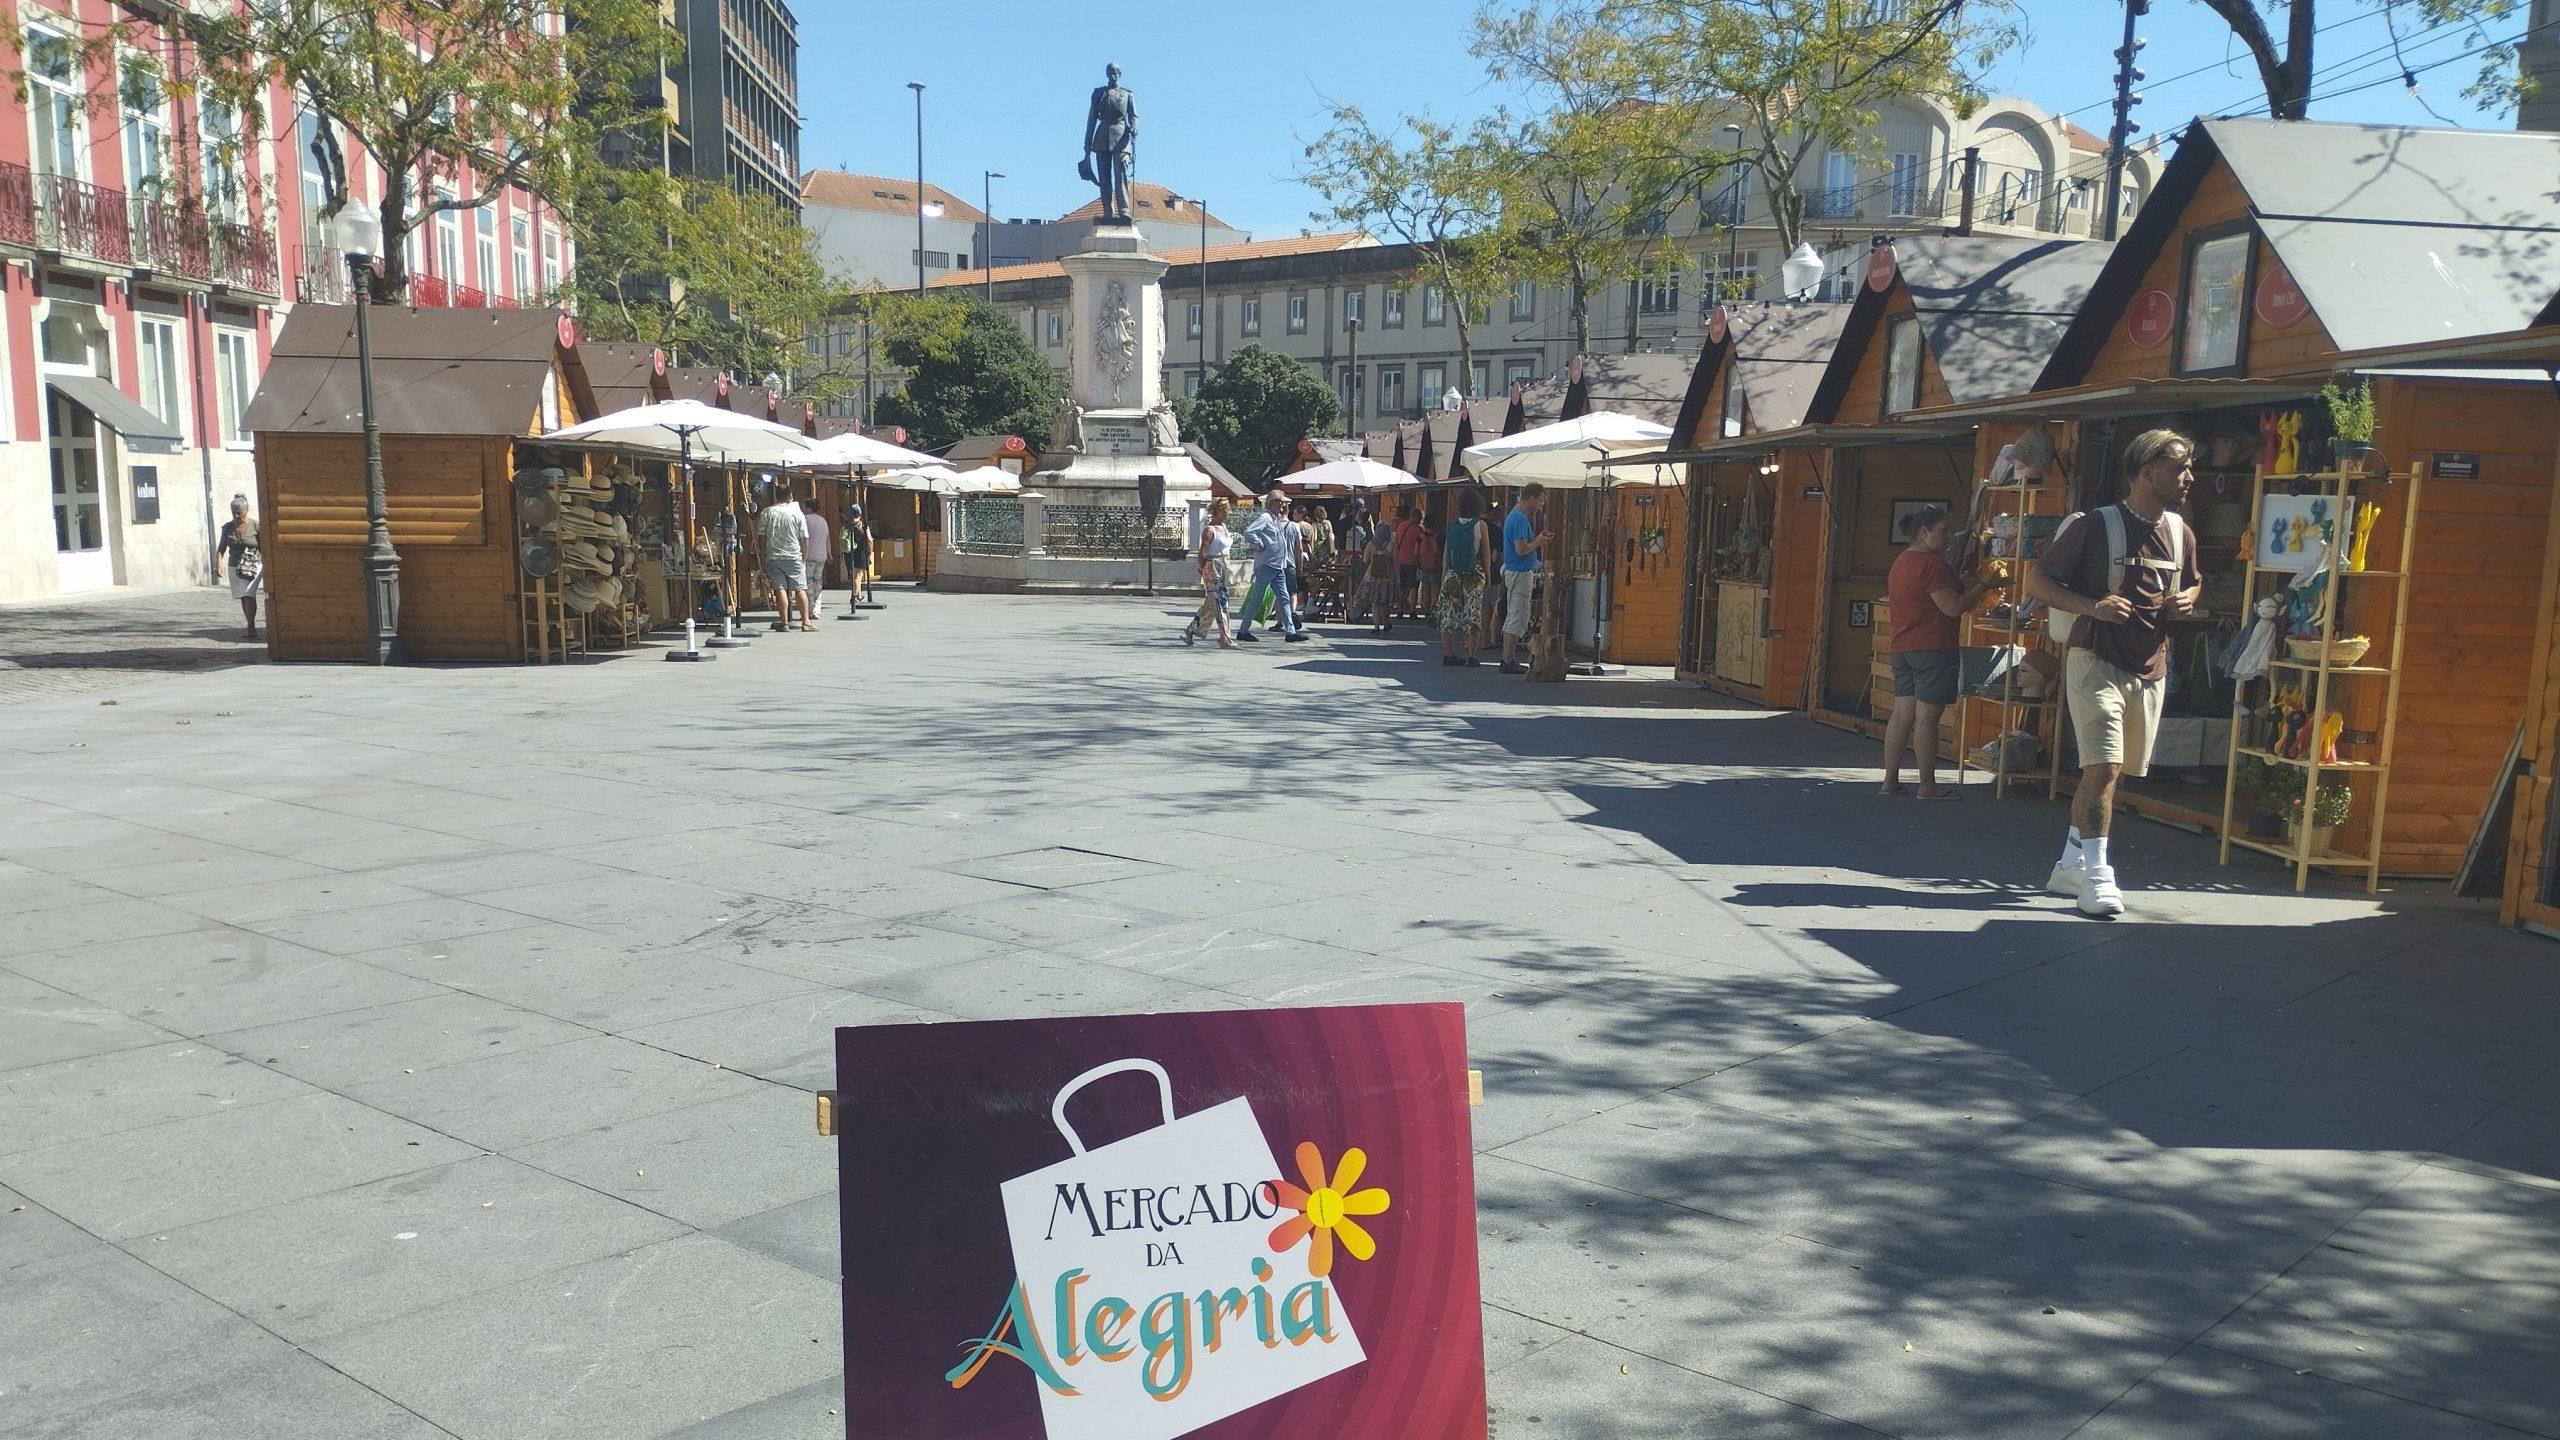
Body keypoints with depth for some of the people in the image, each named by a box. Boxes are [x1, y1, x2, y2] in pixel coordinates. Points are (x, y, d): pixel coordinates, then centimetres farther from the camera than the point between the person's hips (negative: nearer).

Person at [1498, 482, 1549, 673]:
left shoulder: (1514, 515, 16)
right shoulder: (1521, 519, -17)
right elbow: (1521, 549, -24)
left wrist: (1538, 538, 15)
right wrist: (1538, 541, -8)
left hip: (1512, 571, 11)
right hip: (1521, 573, -11)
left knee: (1512, 617, 13)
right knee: (1518, 618, -8)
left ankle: (1507, 659, 18)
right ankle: (1509, 662, -6)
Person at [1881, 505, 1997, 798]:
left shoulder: (1901, 562, 17)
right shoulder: (1932, 564, -14)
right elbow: (1953, 607, -17)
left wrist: (1970, 590, 21)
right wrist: (1983, 586, -6)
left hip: (1903, 649, 9)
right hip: (1934, 649, -9)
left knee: (1902, 714, 8)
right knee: (1927, 716, -5)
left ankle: (1890, 780, 9)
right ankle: (1927, 785, 0)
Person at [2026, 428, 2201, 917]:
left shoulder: (2180, 532, 10)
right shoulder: (2095, 525, -10)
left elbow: (2192, 584, 27)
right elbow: (2037, 581, -8)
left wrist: (2186, 602, 3)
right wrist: (2092, 606, -21)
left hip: (2150, 669, 7)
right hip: (2097, 661, -7)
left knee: (2110, 771, 12)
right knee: (2103, 767, -15)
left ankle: (2069, 867, 23)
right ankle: (2097, 874, -6)